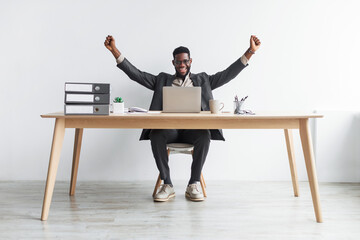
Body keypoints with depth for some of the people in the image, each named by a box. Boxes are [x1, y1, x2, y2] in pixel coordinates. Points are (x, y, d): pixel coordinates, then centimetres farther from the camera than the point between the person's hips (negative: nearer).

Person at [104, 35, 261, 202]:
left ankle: (193, 185, -22)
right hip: (169, 127, 1)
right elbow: (136, 74, 15)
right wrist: (114, 51, 7)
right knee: (155, 135, -33)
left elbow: (229, 73, 14)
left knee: (204, 136, -34)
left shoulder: (202, 80, 22)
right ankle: (167, 185, -21)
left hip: (193, 128, 0)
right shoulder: (163, 80, 22)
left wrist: (250, 52, 6)